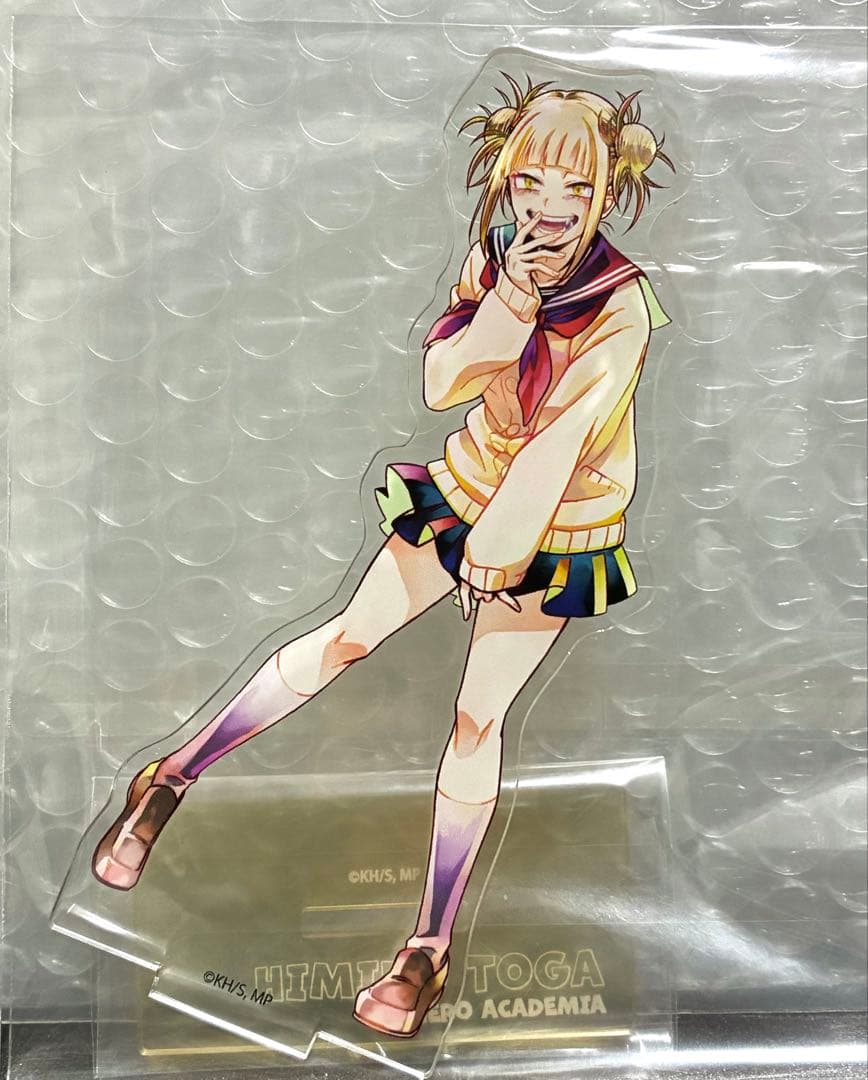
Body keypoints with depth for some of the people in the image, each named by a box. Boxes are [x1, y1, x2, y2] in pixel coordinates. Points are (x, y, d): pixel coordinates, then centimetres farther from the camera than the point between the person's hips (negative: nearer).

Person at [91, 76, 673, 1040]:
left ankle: (431, 945, 16)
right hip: (468, 483, 4)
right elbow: (439, 382, -14)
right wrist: (509, 304, -29)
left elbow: (565, 433, -27)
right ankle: (173, 779, 22)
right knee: (347, 638, 6)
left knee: (477, 721, 0)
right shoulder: (494, 256, -6)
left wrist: (496, 548, -29)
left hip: (558, 528, -3)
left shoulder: (622, 305, -20)